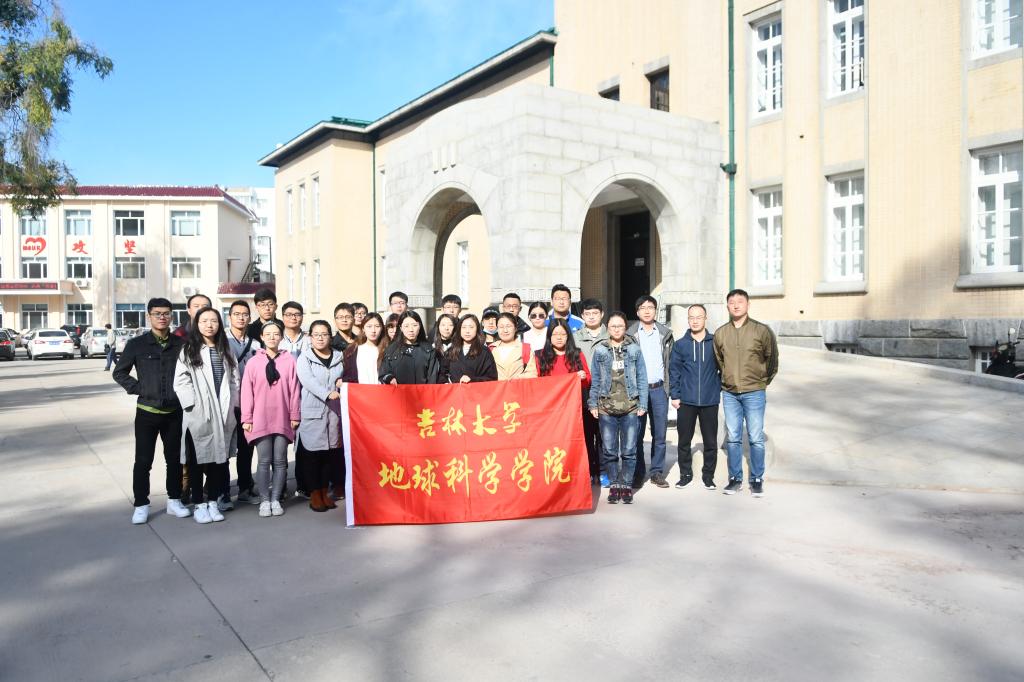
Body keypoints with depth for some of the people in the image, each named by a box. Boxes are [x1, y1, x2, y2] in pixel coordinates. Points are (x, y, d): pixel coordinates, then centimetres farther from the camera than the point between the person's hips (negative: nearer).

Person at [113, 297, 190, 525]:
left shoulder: (180, 343, 1)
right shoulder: (136, 344, -2)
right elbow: (119, 372, 5)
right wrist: (138, 388, -6)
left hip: (174, 412, 2)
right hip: (147, 412, -1)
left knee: (174, 458, 10)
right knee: (143, 461, 3)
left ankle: (174, 501, 23)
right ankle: (141, 505, 15)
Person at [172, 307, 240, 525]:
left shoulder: (225, 350, 13)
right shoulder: (189, 350, -1)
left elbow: (234, 379, 11)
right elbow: (181, 382, -7)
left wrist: (231, 406, 2)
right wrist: (193, 405, -15)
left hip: (222, 414, 4)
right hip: (197, 415, -4)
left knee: (218, 457, 9)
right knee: (197, 459, 4)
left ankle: (213, 501, 20)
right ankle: (198, 504, 13)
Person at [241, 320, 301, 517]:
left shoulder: (289, 360, 2)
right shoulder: (253, 362, 1)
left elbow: (294, 390, 3)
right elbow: (247, 391, 2)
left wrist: (294, 415, 3)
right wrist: (246, 418, -1)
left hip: (282, 419, 1)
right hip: (260, 419, -1)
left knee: (280, 461, 6)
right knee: (264, 461, 2)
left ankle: (276, 499, 15)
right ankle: (264, 501, 11)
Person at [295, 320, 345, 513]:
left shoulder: (339, 357, 14)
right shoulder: (304, 358, 2)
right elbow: (308, 380, -14)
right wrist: (328, 393, -27)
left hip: (334, 412, 3)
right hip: (312, 412, -3)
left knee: (331, 453, 6)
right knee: (313, 454, -1)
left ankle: (325, 492, 19)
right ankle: (314, 495, 10)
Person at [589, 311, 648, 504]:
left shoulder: (634, 349, 3)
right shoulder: (600, 350, 6)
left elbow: (642, 378, 3)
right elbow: (595, 380, 8)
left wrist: (642, 404, -2)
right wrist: (593, 404, 3)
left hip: (630, 407, -1)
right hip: (606, 407, 1)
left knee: (629, 450, 1)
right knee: (609, 450, 5)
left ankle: (626, 485, 13)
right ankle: (614, 485, 17)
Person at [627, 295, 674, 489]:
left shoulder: (665, 334, 9)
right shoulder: (630, 334, 4)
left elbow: (671, 363, 9)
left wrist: (671, 388, 1)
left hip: (659, 389, 2)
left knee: (660, 434, 5)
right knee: (637, 434, 2)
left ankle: (657, 472, 15)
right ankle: (638, 473, 11)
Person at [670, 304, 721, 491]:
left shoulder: (715, 342, 1)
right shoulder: (680, 345, 3)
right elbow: (674, 371, 3)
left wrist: (720, 388, 0)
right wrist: (675, 395, -2)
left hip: (710, 401, 0)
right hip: (686, 401, 1)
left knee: (710, 441, 6)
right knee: (684, 440, 8)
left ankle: (708, 475, 20)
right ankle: (685, 474, 22)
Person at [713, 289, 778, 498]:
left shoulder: (762, 330, -4)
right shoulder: (720, 333, 4)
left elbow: (772, 359, 6)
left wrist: (762, 381, 8)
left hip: (754, 393, -3)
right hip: (729, 394, 3)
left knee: (756, 439, 1)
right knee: (732, 438, 8)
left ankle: (757, 480, 13)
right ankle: (735, 479, 18)